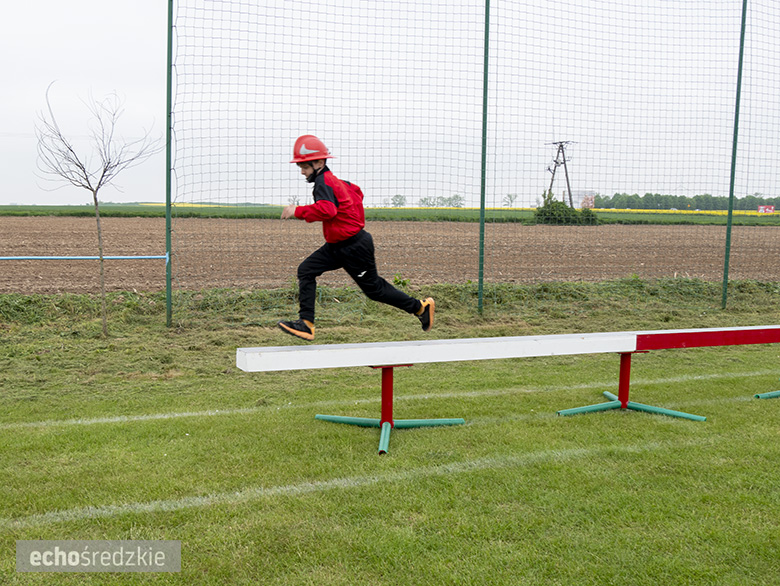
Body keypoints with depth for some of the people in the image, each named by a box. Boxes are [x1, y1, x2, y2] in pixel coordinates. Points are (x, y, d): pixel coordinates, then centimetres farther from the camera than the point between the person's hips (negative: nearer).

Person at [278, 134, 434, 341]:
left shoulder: (324, 182, -19)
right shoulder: (334, 180, 11)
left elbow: (327, 209, -37)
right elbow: (356, 191, 26)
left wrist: (297, 211, -30)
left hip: (354, 246, -10)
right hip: (336, 246, 10)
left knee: (373, 288, 2)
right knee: (306, 270, -1)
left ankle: (420, 306, 18)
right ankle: (306, 323, -5)